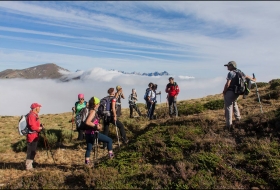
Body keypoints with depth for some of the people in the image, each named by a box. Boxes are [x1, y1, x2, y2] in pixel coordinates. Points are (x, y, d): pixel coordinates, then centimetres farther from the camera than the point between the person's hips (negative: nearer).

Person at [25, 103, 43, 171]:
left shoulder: (35, 115, 14)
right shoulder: (31, 115, -19)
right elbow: (33, 127, -25)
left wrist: (40, 126, 2)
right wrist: (40, 128, -10)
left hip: (35, 136, 10)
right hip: (32, 136, -10)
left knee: (33, 152, 17)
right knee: (31, 152, -3)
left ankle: (29, 165, 28)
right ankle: (28, 166, 5)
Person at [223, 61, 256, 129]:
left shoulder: (231, 73, -15)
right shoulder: (239, 72, 10)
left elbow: (227, 84, -22)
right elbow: (246, 76, 27)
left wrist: (224, 91, -7)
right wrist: (253, 80, 46)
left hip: (230, 92, -9)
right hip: (236, 92, 9)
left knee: (228, 107, -6)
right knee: (234, 103, 31)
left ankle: (229, 124, -8)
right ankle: (238, 117, 42)